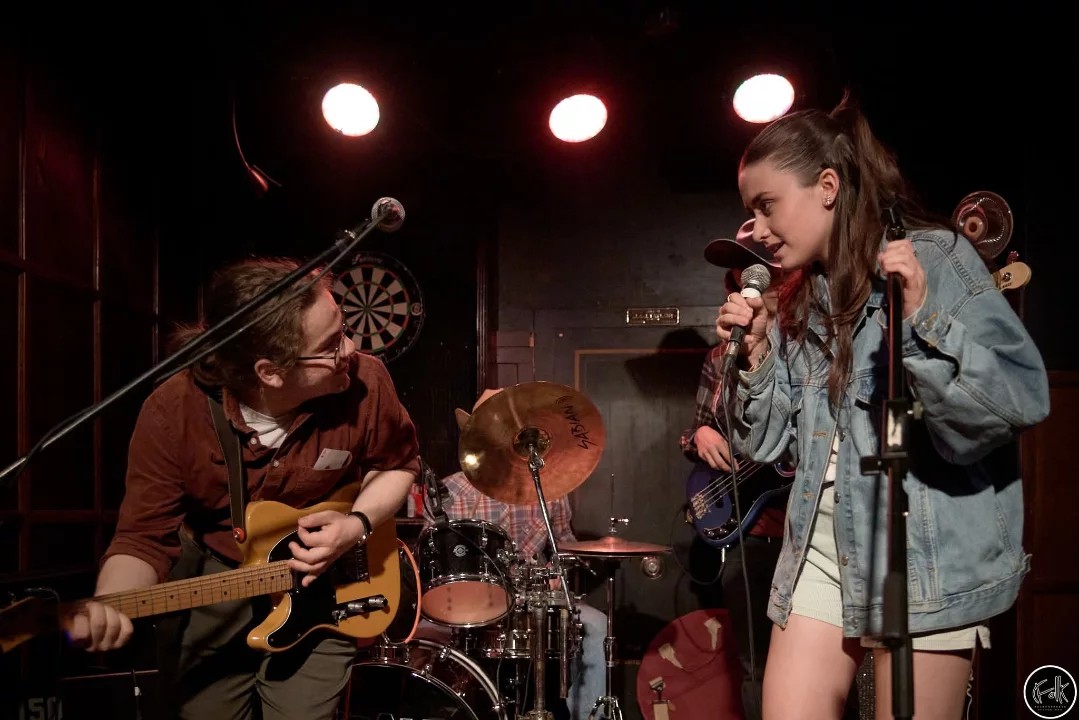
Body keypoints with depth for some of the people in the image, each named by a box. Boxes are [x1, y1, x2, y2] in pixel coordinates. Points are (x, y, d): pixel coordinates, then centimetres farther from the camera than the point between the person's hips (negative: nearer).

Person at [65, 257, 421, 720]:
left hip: (325, 577, 0)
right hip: (216, 576, 0)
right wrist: (109, 606, -38)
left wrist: (357, 524, -18)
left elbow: (398, 462, -1)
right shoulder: (174, 411, -23)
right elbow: (145, 535, -18)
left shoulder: (363, 382, -21)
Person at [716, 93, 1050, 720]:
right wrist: (756, 354, -3)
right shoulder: (801, 302, 12)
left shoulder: (934, 256, -7)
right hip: (823, 540, 6)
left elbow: (1022, 398, -16)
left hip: (928, 549, -6)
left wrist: (922, 320, -28)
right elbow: (770, 443, 12)